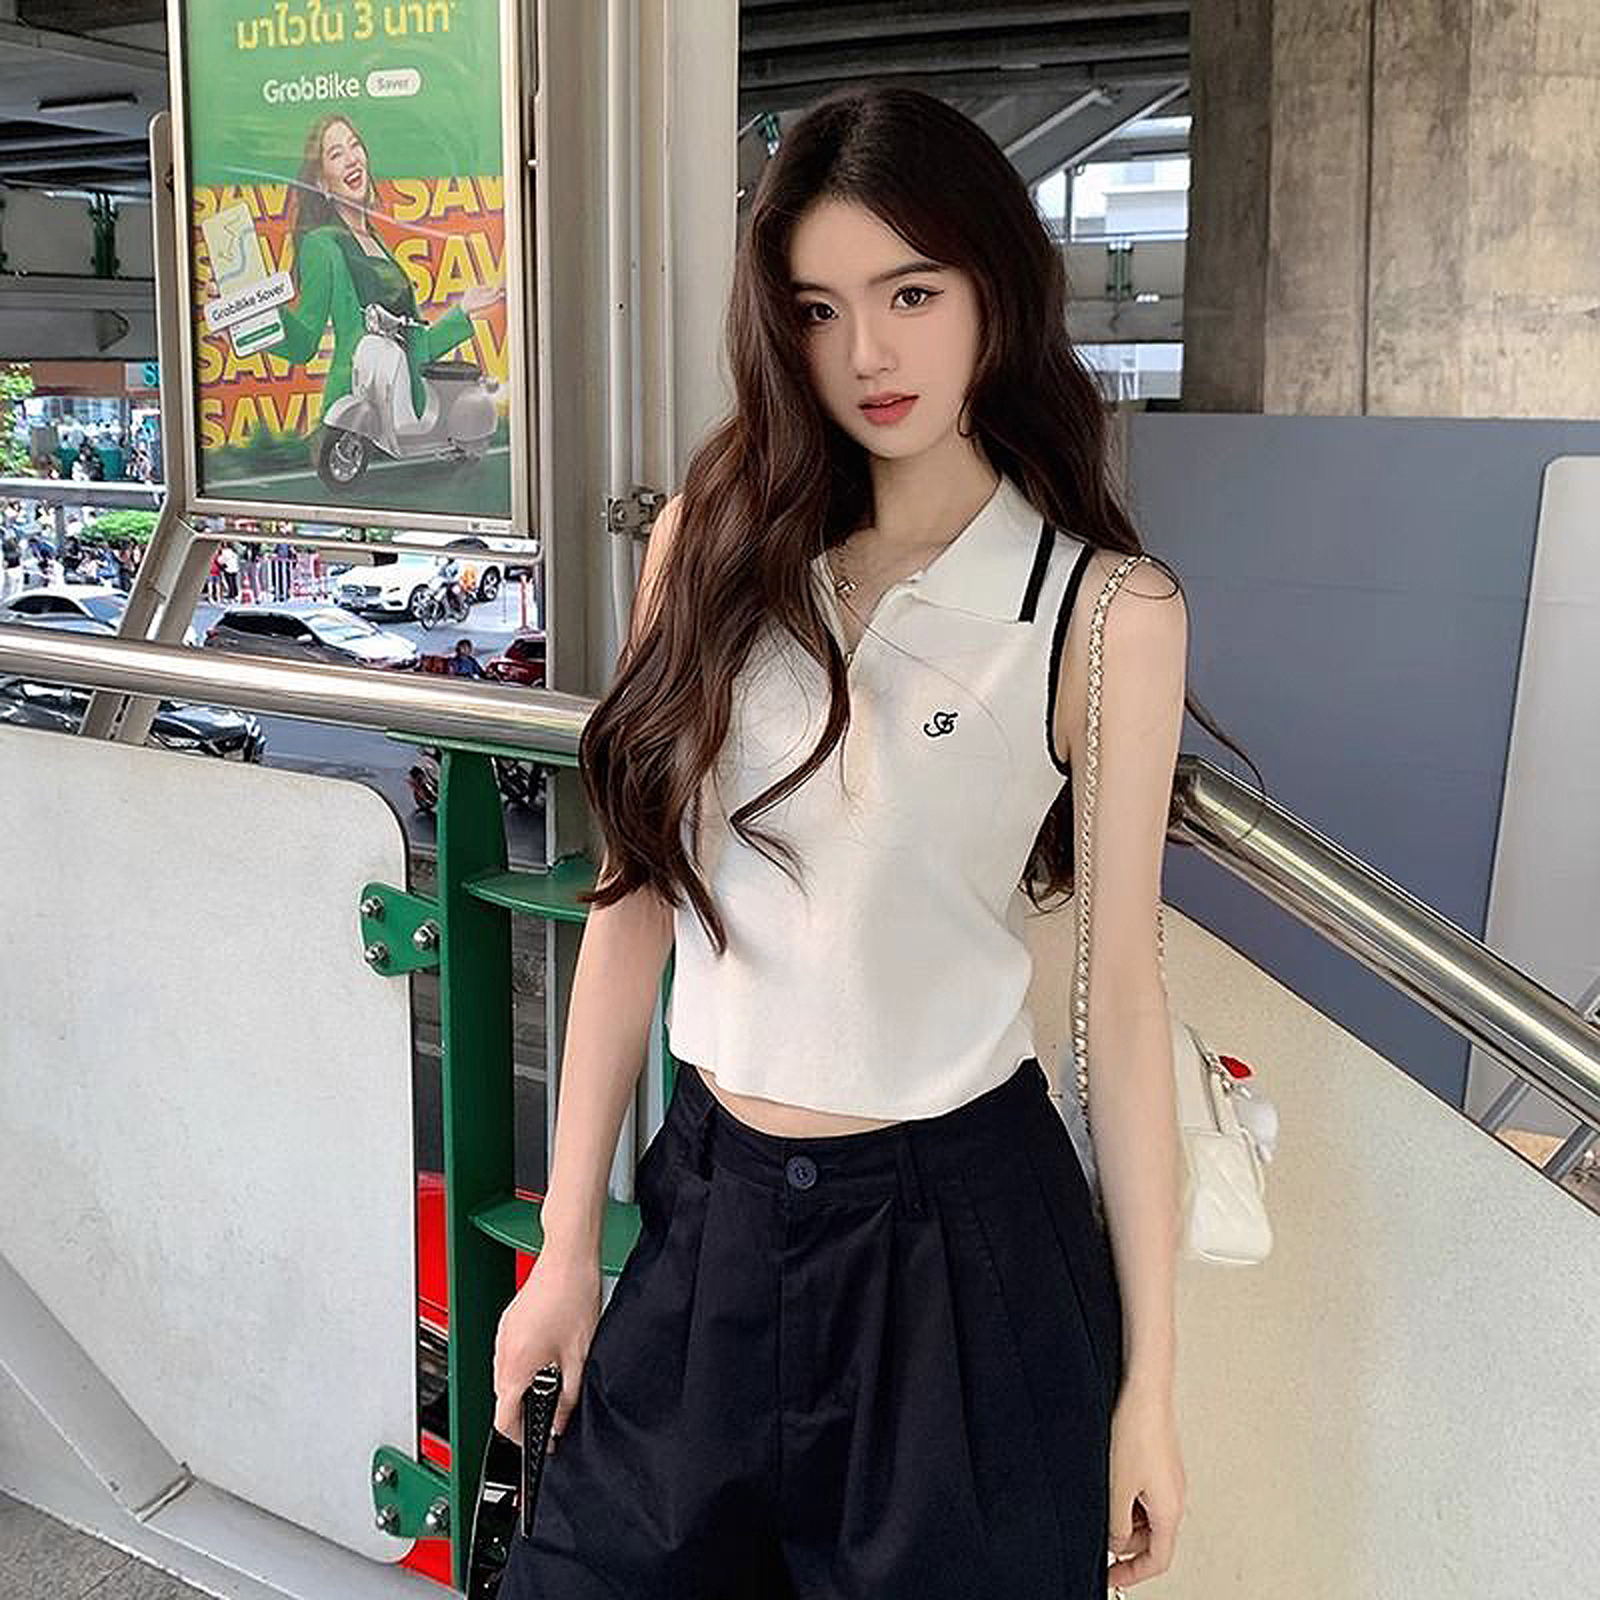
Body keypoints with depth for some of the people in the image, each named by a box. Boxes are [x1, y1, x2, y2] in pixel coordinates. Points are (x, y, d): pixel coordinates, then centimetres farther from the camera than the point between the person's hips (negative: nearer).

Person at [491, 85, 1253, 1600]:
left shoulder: (1105, 612, -8)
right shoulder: (712, 544, 0)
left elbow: (1123, 991, -5)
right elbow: (636, 898, 2)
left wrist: (1147, 1377, -3)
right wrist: (567, 1243, 4)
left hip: (959, 1229, -3)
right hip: (708, 1207, 3)